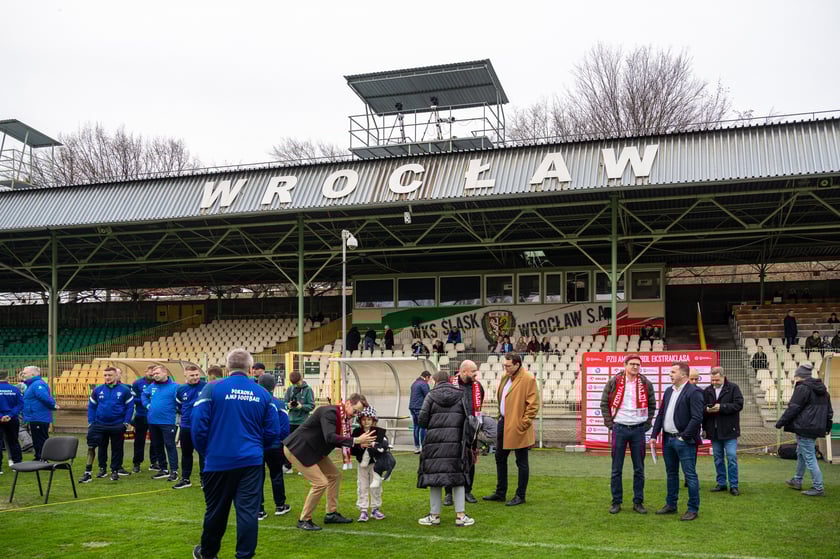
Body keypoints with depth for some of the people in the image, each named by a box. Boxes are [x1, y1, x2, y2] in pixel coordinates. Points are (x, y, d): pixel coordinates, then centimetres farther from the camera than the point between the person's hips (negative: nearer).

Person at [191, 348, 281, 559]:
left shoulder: (212, 389, -6)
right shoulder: (263, 393, 3)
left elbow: (198, 425, -8)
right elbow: (273, 431, 4)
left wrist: (204, 451, 10)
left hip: (218, 461, -1)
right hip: (251, 462, 1)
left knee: (216, 510, 16)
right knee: (248, 511, 3)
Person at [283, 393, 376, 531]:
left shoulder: (344, 417, 3)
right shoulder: (329, 412, -25)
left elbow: (337, 440, 8)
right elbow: (330, 437, -37)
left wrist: (359, 444, -4)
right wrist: (355, 440, -36)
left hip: (313, 450, 10)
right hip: (297, 449, -10)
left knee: (335, 475, 12)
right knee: (321, 483, -12)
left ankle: (331, 514, 22)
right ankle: (304, 520, 2)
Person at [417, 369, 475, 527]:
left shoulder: (431, 396, 1)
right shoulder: (461, 395, 6)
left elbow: (422, 420, -2)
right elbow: (468, 418, 0)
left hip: (435, 440, -1)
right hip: (456, 441, 1)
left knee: (434, 474, 6)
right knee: (458, 476, 8)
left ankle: (435, 515, 12)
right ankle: (460, 515, 8)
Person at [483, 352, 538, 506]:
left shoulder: (528, 379, -15)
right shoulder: (505, 377, 11)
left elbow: (533, 404, -16)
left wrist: (524, 423, -17)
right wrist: (501, 417, 13)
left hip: (518, 427, -9)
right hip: (504, 423, 9)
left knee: (521, 462, 4)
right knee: (500, 458, 16)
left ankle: (520, 496, 14)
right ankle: (500, 492, 28)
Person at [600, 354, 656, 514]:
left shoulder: (646, 384, 2)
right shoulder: (614, 382, -3)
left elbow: (652, 405, 11)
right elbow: (604, 403, 3)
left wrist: (647, 424, 3)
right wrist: (609, 423, -2)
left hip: (638, 430, 1)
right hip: (619, 429, -1)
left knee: (639, 469, 7)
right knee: (616, 469, 4)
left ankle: (638, 502, 17)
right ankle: (616, 502, 13)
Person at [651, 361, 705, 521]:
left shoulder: (693, 392, -12)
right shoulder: (669, 391, 13)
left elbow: (697, 418, -19)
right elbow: (661, 414, 16)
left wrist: (684, 436, -17)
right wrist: (654, 435, 9)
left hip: (684, 441, -8)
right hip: (668, 439, 8)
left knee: (690, 475, 0)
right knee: (671, 474, 17)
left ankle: (693, 509, 8)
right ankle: (671, 505, 27)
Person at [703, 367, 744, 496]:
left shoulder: (733, 388, -4)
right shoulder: (707, 390, 7)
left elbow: (739, 405, -13)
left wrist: (721, 407, -19)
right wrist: (707, 409, -9)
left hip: (729, 430, -4)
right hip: (714, 431, 4)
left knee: (732, 458, -4)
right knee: (718, 458, 11)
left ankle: (733, 485, 4)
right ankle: (721, 483, 21)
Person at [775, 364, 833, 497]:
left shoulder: (802, 388, -14)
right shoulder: (822, 389, 14)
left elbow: (793, 408, -15)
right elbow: (829, 410, 20)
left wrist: (780, 422, -6)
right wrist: (827, 426, 29)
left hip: (805, 428, -10)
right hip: (817, 428, 10)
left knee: (809, 457, -5)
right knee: (801, 453, 22)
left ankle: (818, 488, -5)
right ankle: (797, 481, 33)